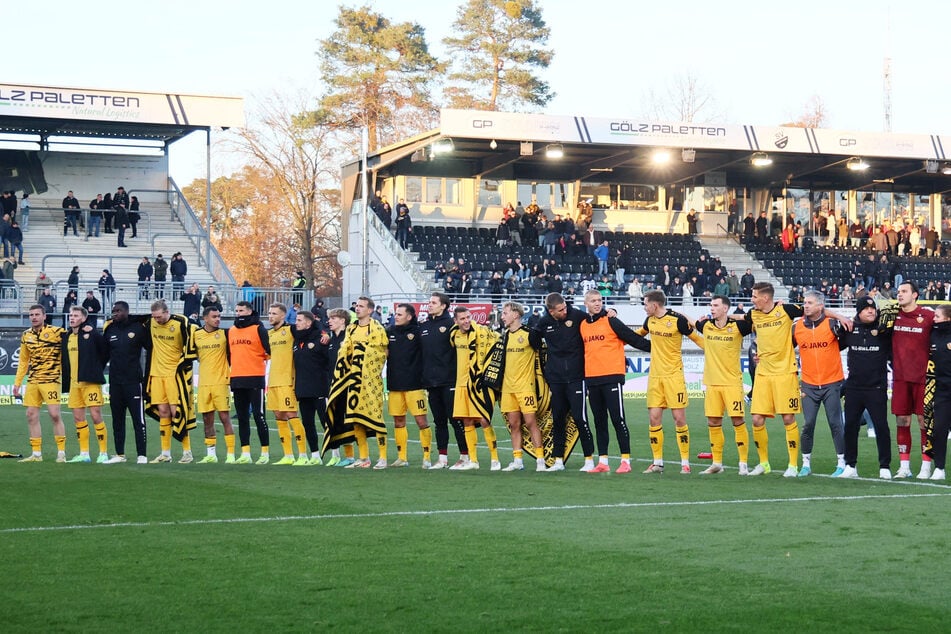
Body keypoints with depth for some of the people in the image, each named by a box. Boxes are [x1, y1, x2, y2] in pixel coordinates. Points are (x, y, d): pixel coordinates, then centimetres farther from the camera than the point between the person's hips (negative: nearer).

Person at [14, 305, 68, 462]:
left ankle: (61, 453, -3)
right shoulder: (26, 336, 11)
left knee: (54, 414, -11)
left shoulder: (57, 332, -7)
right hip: (32, 381, 6)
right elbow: (23, 361, 19)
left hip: (51, 380, -6)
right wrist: (17, 383, 16)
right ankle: (36, 454, 11)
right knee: (31, 415, 4)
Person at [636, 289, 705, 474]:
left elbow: (696, 338, -3)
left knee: (679, 418, -4)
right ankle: (657, 462, 10)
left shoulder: (677, 319, -12)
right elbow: (639, 333, 28)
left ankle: (685, 462, 4)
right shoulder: (650, 320, 6)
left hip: (674, 375, -5)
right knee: (654, 418, 2)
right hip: (654, 375, 5)